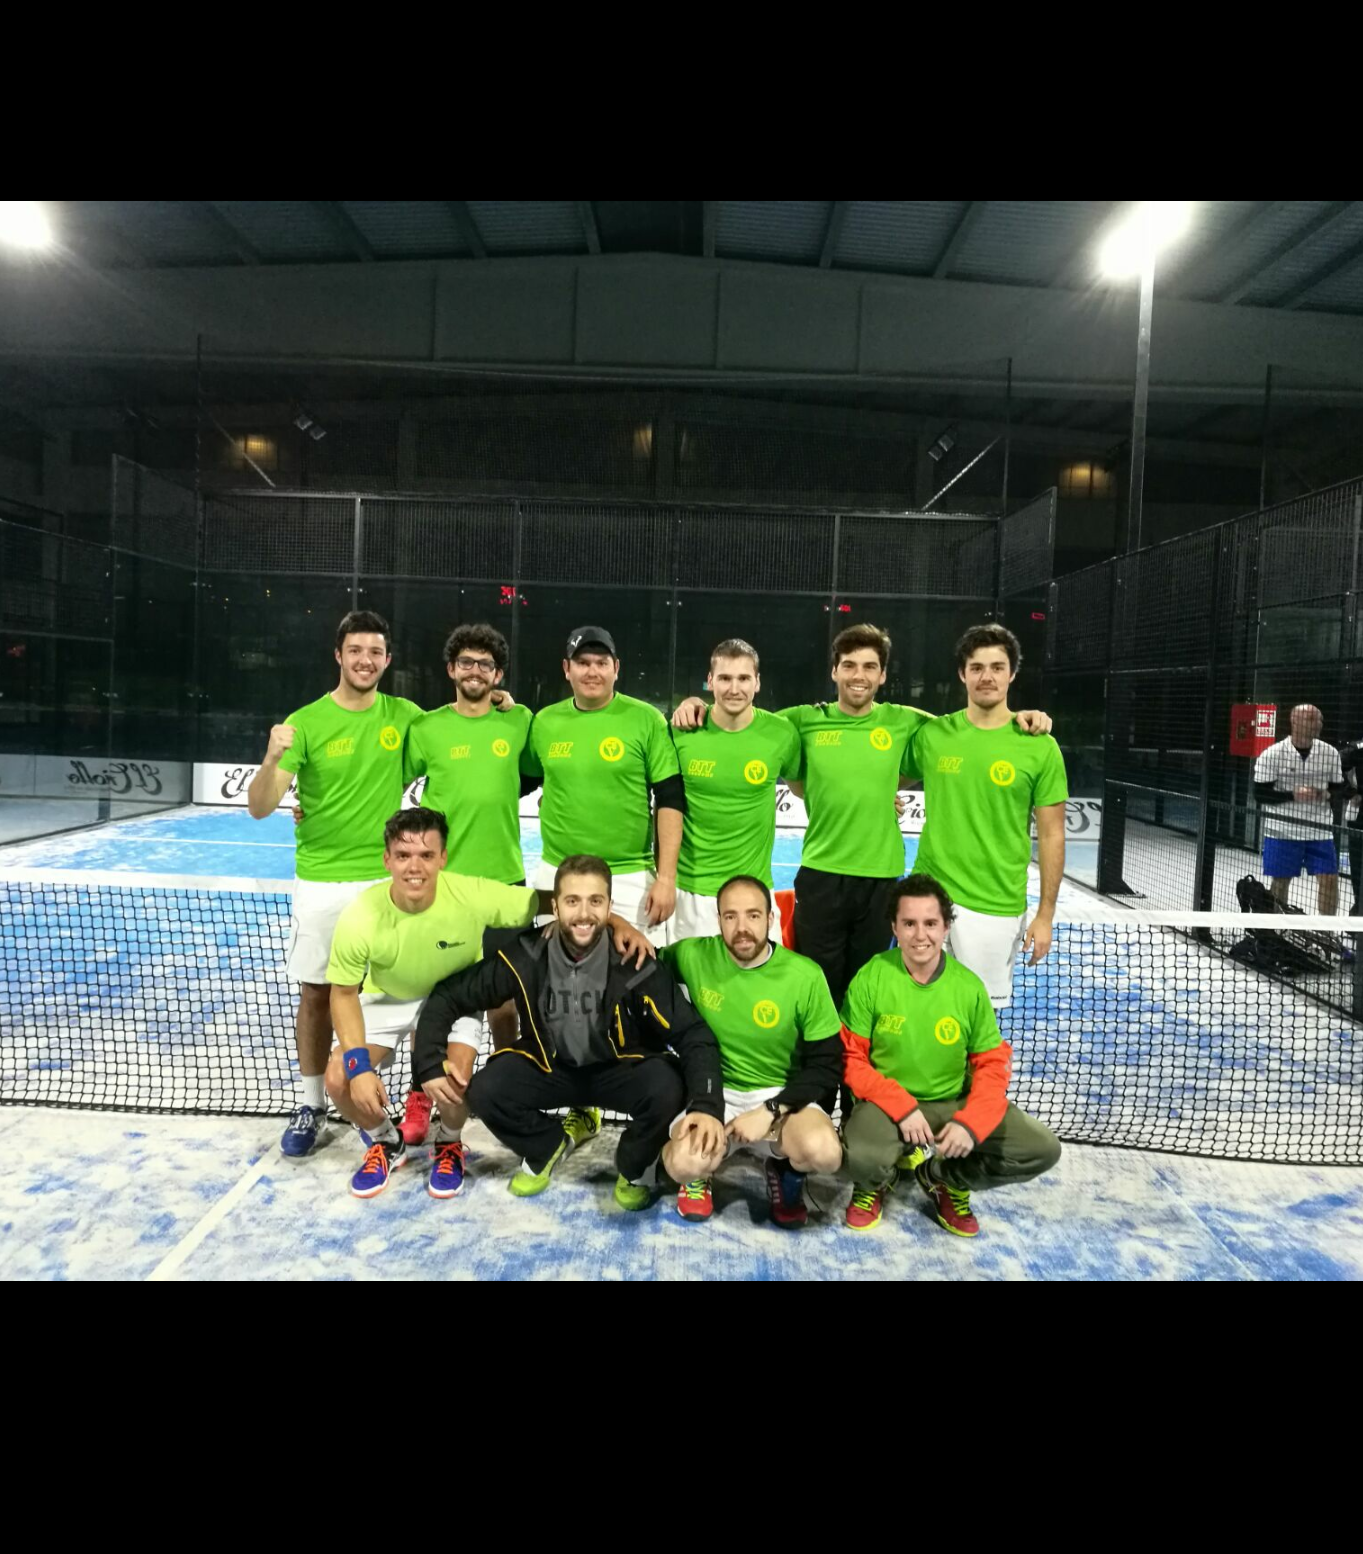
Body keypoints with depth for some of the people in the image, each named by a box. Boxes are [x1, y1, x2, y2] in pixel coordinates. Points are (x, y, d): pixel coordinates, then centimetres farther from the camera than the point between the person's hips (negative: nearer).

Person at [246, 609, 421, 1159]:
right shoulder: (305, 721, -7)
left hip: (385, 881, 1)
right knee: (315, 995, 8)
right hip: (320, 882, -1)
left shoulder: (404, 716, 0)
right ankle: (310, 1106, 24)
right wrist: (272, 758, -30)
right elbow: (260, 809, -10)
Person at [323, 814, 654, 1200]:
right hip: (386, 998, 2)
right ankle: (386, 1144, 19)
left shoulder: (472, 896, -34)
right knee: (339, 1079, -16)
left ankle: (449, 1145, 13)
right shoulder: (360, 916, -30)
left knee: (455, 1076, -25)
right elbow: (344, 993, -13)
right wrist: (359, 1066, -22)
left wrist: (619, 925, -40)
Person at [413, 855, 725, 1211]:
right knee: (484, 1090, -23)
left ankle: (635, 1168, 4)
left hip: (619, 1068, -2)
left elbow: (693, 1035, -25)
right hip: (550, 1067, 2)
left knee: (666, 1088, -31)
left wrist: (707, 1105, -40)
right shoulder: (524, 957, -21)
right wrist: (430, 1063, -21)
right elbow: (447, 997, -9)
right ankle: (547, 1148, 12)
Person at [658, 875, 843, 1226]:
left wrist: (771, 1111, -16)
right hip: (716, 1093, 1)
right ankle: (702, 1173, 12)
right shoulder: (693, 956, -8)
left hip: (782, 1096, 0)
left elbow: (827, 1065, -6)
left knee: (824, 1153, -32)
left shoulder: (805, 976, -12)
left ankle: (784, 1169, 8)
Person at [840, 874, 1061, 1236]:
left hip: (953, 1104, 4)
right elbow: (851, 1059, -9)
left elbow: (992, 1063, 0)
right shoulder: (871, 978, -13)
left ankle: (944, 1177, 13)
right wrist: (901, 1107, -21)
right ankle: (876, 1182, 7)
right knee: (862, 1157, -35)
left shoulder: (968, 986, -6)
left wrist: (971, 1122, -16)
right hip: (887, 1104, -3)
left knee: (1043, 1149, -11)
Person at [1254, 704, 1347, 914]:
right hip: (1282, 830, -3)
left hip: (1320, 830, 3)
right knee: (1280, 881, 6)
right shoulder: (1272, 755, -9)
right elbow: (1260, 793, -10)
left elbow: (1340, 790, 9)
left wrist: (1329, 795, -13)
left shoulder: (1330, 753, 2)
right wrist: (1292, 795, -22)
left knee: (1329, 879, -1)